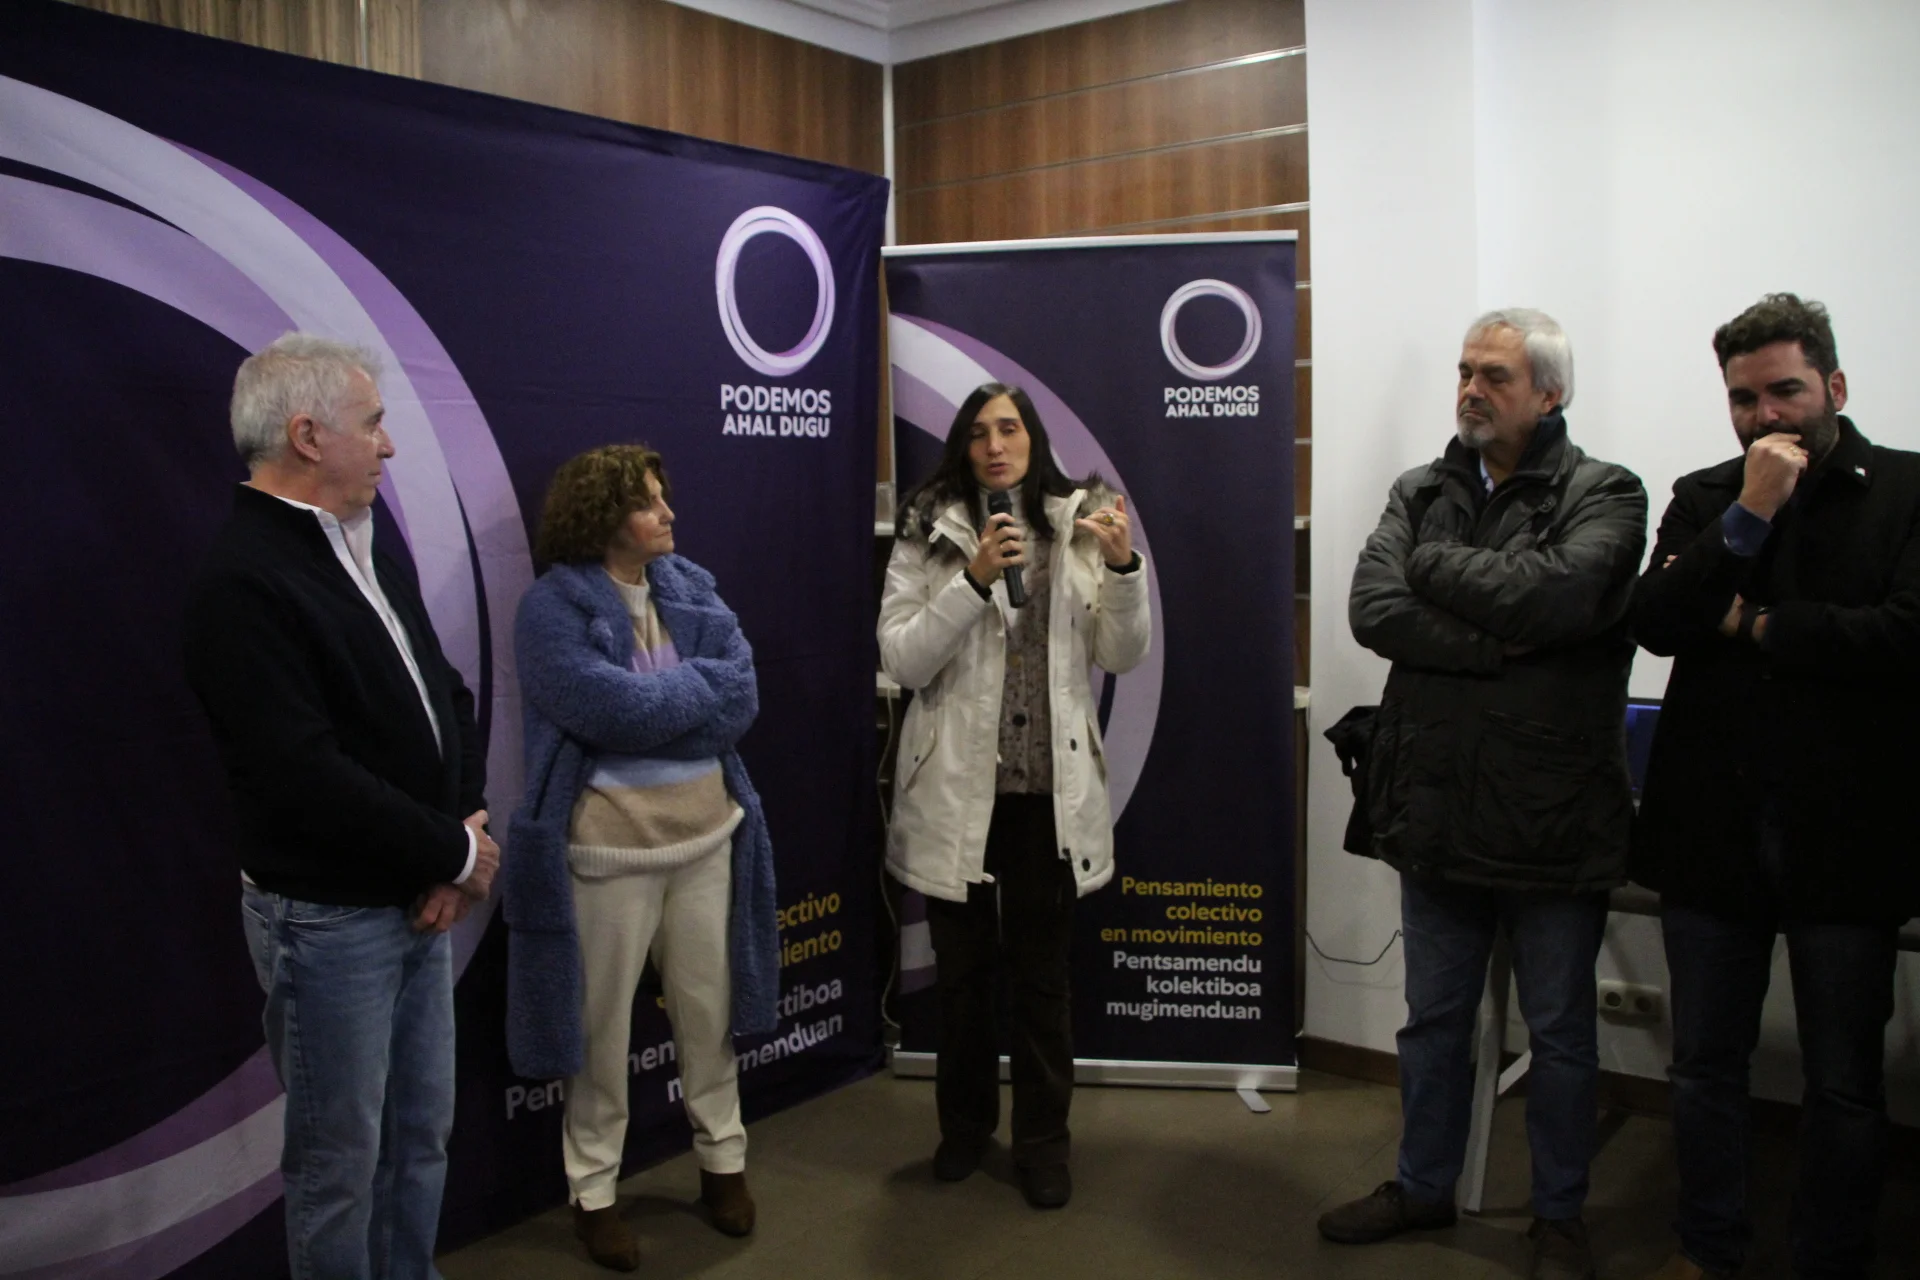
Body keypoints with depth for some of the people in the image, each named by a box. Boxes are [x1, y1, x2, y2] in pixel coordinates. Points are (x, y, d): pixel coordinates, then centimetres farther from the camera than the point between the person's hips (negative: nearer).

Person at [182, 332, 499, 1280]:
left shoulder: (369, 553, 8)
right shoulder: (243, 582, -19)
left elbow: (444, 697, 11)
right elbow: (306, 777, -26)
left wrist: (466, 826, -6)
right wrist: (454, 855, -16)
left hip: (417, 901, 8)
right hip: (328, 919, -8)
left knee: (421, 1136, 19)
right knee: (339, 1162, 9)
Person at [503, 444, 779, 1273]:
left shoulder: (693, 588, 7)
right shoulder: (551, 607, -10)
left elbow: (741, 697, -4)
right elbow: (608, 709, -23)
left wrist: (652, 704, -16)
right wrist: (695, 686, -9)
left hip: (707, 832, 5)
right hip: (608, 845, -5)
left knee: (709, 1009, 16)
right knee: (603, 1025, 9)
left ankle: (724, 1160, 34)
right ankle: (592, 1189, 26)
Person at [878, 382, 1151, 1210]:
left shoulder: (1080, 524, 1)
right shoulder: (929, 534, -3)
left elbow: (1123, 657, -1)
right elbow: (900, 661, -10)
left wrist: (1124, 566, -17)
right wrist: (974, 580, -21)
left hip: (1051, 788, 1)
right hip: (957, 785, 0)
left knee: (1042, 972, 12)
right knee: (962, 968, 15)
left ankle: (1042, 1140, 29)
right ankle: (965, 1123, 35)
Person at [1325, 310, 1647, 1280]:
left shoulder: (1605, 496, -6)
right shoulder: (1421, 493, 6)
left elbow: (1557, 594, -26)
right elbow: (1372, 610, -10)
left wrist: (1434, 565, -12)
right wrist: (1499, 643, -18)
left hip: (1554, 816, -3)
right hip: (1435, 807, 4)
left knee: (1559, 1030, 13)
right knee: (1432, 1017, 18)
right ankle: (1424, 1185, 38)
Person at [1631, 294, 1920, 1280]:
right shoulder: (1703, 497, 8)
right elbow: (1654, 622, -7)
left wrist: (1751, 624, -9)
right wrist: (1750, 514, -14)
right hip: (1712, 828, 3)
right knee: (1705, 1065, 14)